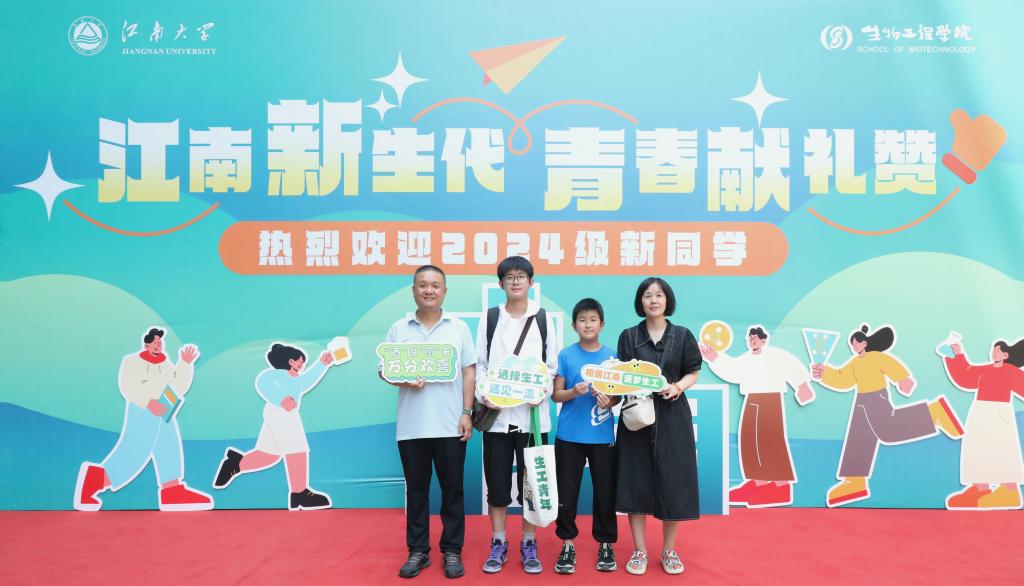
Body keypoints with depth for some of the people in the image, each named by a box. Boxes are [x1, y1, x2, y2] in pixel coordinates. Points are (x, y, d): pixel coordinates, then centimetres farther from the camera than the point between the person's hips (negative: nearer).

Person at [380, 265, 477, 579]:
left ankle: (452, 550, 19)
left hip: (450, 424, -1)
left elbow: (469, 372, 3)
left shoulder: (459, 327, 4)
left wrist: (467, 413, -4)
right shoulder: (399, 329, 6)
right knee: (416, 490, 10)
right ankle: (418, 550, 21)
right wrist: (403, 381, -15)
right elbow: (384, 370, 6)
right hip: (411, 426, 1)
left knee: (452, 489, 7)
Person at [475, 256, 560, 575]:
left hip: (532, 413, 0)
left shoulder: (544, 319, 7)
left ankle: (529, 544, 20)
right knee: (497, 481, 6)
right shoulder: (489, 318, 7)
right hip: (497, 413, 0)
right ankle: (498, 544, 20)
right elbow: (480, 364, 5)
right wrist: (483, 394, -11)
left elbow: (552, 365, 5)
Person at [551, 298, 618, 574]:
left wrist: (610, 400, -16)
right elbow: (556, 394, 0)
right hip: (569, 436, 0)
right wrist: (574, 392, -19)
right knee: (567, 492, 5)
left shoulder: (612, 356, 2)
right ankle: (567, 544, 19)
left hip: (602, 436, 1)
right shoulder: (565, 355, -1)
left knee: (605, 491, 7)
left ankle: (606, 544, 22)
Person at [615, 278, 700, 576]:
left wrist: (677, 387, -14)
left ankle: (669, 550, 19)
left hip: (672, 417, 0)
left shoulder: (682, 335, 4)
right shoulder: (628, 336, 4)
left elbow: (693, 372, 5)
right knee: (636, 482, 2)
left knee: (672, 483, 2)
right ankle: (639, 551, 15)